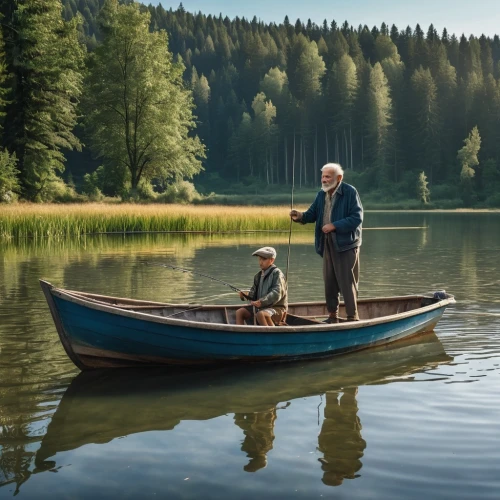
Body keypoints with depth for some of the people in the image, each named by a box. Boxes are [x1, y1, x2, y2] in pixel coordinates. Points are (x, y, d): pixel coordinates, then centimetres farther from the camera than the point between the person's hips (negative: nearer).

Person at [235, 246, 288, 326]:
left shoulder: (277, 273, -11)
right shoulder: (259, 275, 11)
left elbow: (276, 294, -23)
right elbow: (254, 292, 14)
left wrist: (261, 302, -32)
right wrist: (246, 295, -9)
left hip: (277, 308, -8)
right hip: (261, 307, 8)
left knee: (261, 314, -37)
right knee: (239, 312, -2)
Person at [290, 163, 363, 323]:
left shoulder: (350, 192, -10)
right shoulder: (321, 195, 11)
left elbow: (357, 218, -17)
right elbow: (312, 214, 9)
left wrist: (334, 225, -21)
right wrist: (301, 216, -13)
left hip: (346, 244, -7)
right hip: (327, 244, 7)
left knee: (347, 282, -3)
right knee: (329, 282, 11)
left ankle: (352, 316, 6)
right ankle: (332, 315, 21)